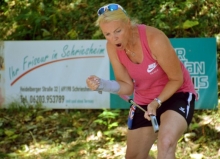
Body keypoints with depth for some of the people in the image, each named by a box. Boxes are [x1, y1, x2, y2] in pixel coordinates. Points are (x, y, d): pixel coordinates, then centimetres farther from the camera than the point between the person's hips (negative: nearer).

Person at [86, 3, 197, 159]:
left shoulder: (154, 39, -30)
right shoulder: (112, 47, -14)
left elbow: (177, 79, -17)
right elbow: (128, 86, -7)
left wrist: (157, 102, -28)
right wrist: (103, 84, -26)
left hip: (177, 94, -6)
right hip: (144, 101, 6)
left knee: (166, 142, -33)